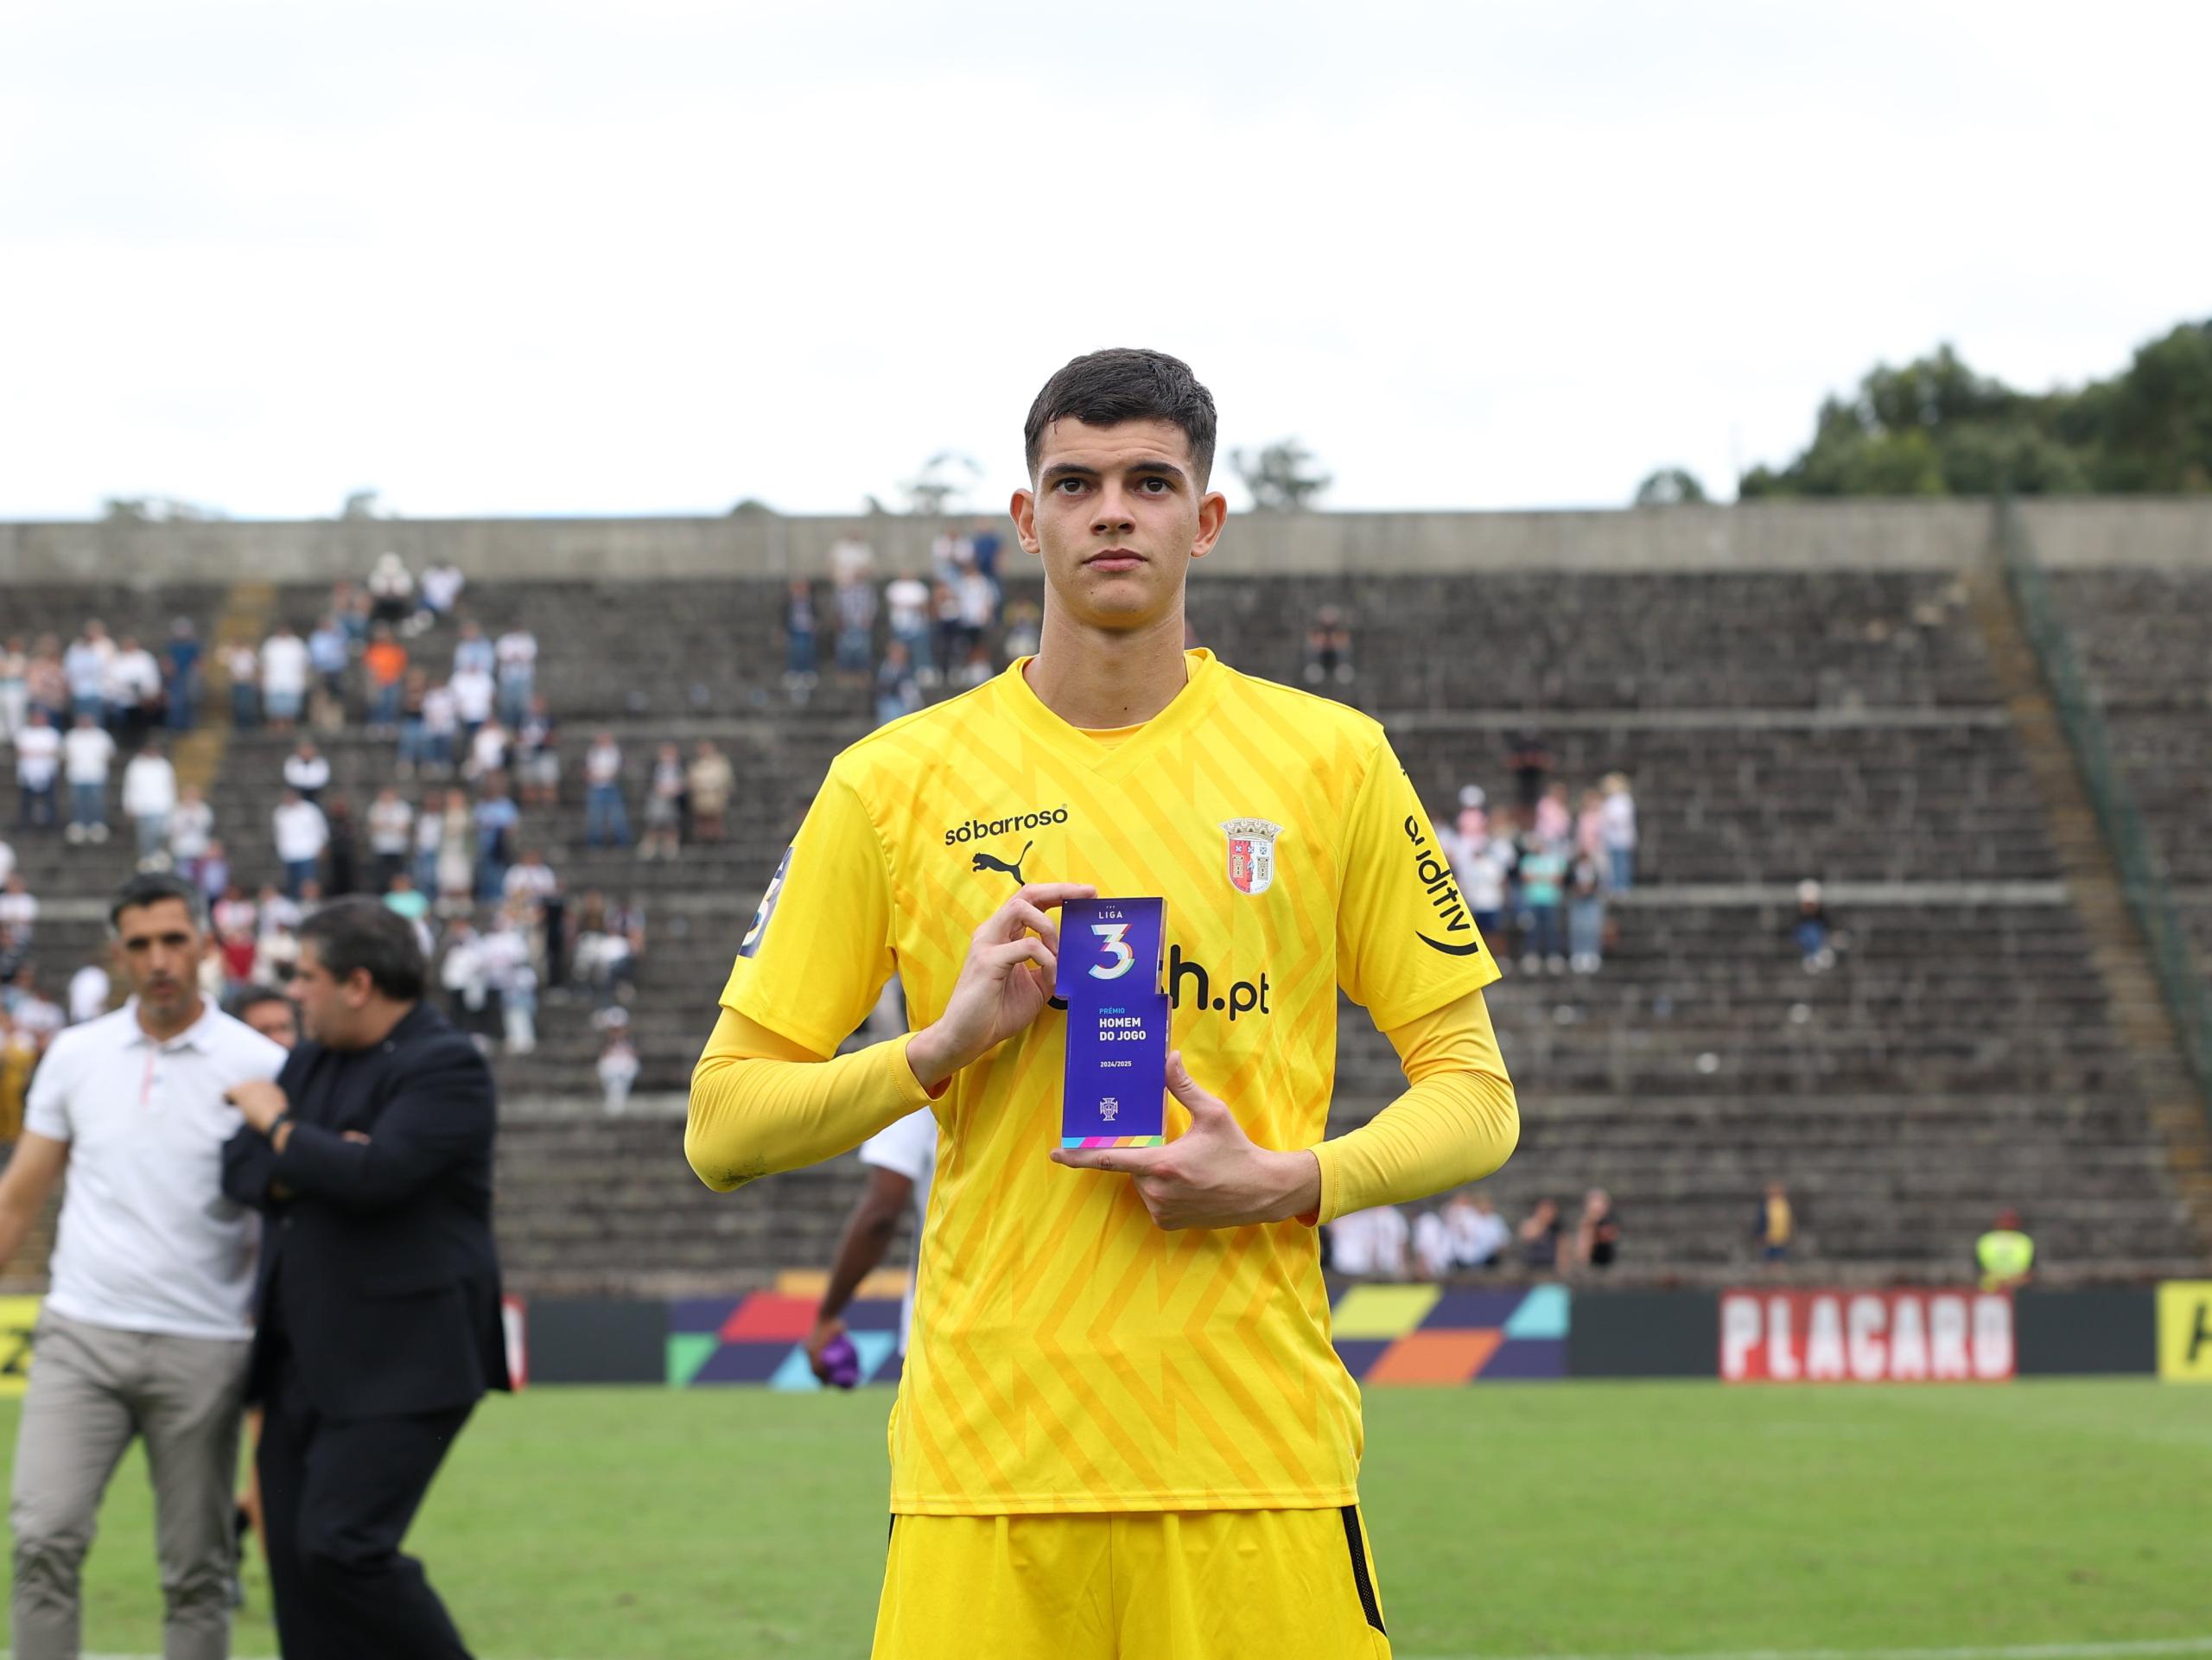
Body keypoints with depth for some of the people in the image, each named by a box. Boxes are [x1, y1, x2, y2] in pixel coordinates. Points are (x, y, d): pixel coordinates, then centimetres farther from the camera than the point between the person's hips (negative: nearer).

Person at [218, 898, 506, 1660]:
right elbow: (240, 1167, 10)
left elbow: (375, 1176, -24)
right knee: (296, 1559, 6)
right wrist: (311, 1163, -11)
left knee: (341, 1547, -15)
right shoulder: (312, 1059, 15)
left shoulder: (445, 1068, -11)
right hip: (305, 1361, 9)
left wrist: (281, 1126, -8)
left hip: (397, 1366, -9)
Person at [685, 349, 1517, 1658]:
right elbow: (723, 1128, 7)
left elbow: (1476, 1099, 9)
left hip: (1258, 1459, 0)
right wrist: (947, 1042, -9)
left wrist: (1287, 1182, -9)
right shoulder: (897, 781, 6)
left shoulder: (1332, 762, 7)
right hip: (983, 1457, 0)